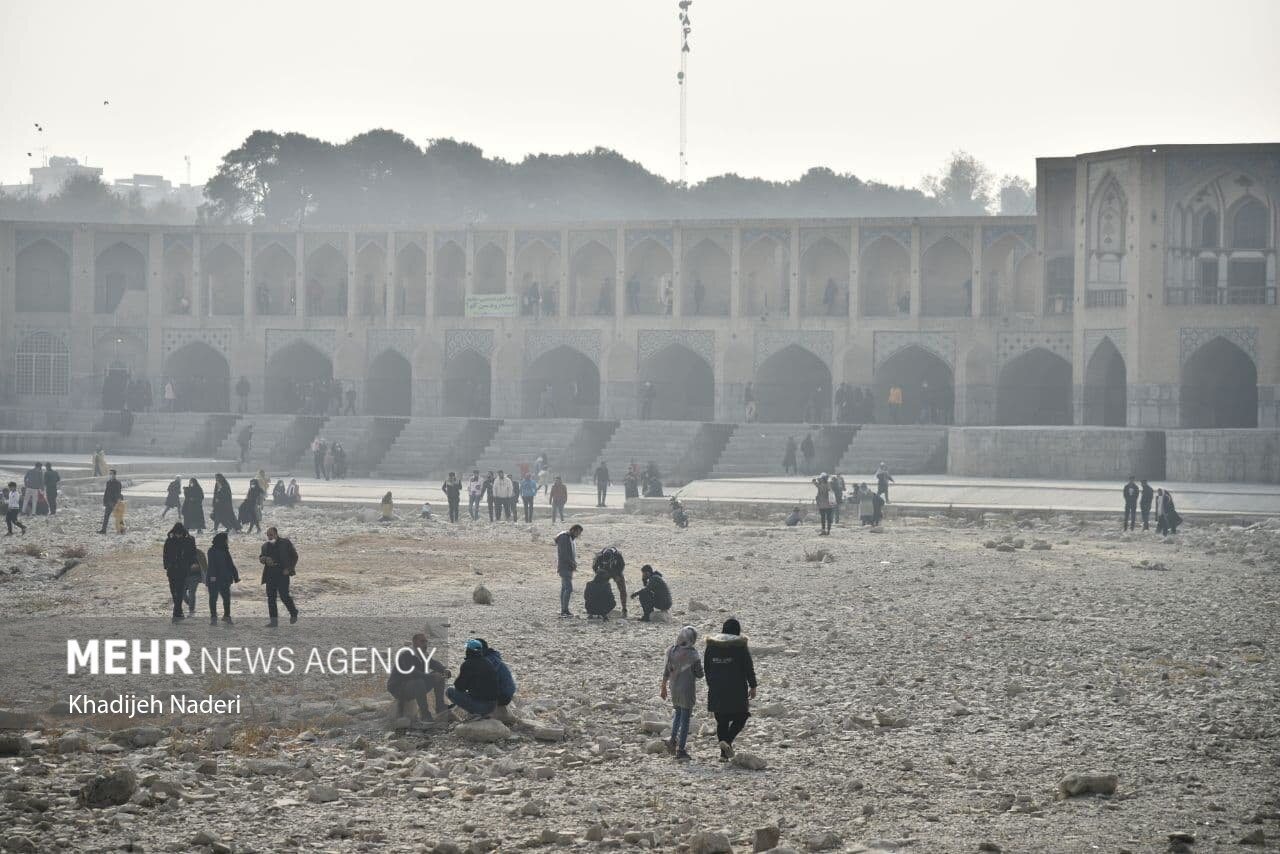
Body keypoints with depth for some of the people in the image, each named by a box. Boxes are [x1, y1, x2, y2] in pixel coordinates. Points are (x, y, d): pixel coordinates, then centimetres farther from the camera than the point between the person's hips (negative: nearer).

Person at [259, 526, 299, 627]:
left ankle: (293, 613, 15)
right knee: (271, 597, -1)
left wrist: (289, 568, -8)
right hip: (270, 574, 5)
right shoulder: (266, 545, 14)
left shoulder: (285, 543, 1)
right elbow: (261, 558, 20)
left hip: (282, 573, -5)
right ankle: (274, 621, 2)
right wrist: (265, 559, -5)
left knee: (284, 595, -11)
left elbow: (294, 556, 3)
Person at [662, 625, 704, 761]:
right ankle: (681, 751, 6)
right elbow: (699, 674, -12)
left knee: (678, 713, 28)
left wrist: (663, 687, 15)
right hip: (688, 689, -4)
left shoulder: (672, 651, -5)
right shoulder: (692, 654, -18)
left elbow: (666, 671, 3)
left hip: (674, 688, 4)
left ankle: (673, 740, 19)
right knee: (685, 719, 4)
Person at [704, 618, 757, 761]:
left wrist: (711, 685, 20)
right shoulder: (740, 646, -7)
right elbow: (748, 667, -7)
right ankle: (727, 741, -15)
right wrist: (752, 686, 1)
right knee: (740, 717, 9)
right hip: (736, 689, -4)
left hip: (716, 690, 4)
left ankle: (724, 753, 6)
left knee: (722, 720, 11)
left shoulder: (711, 645, 5)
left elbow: (706, 667, 11)